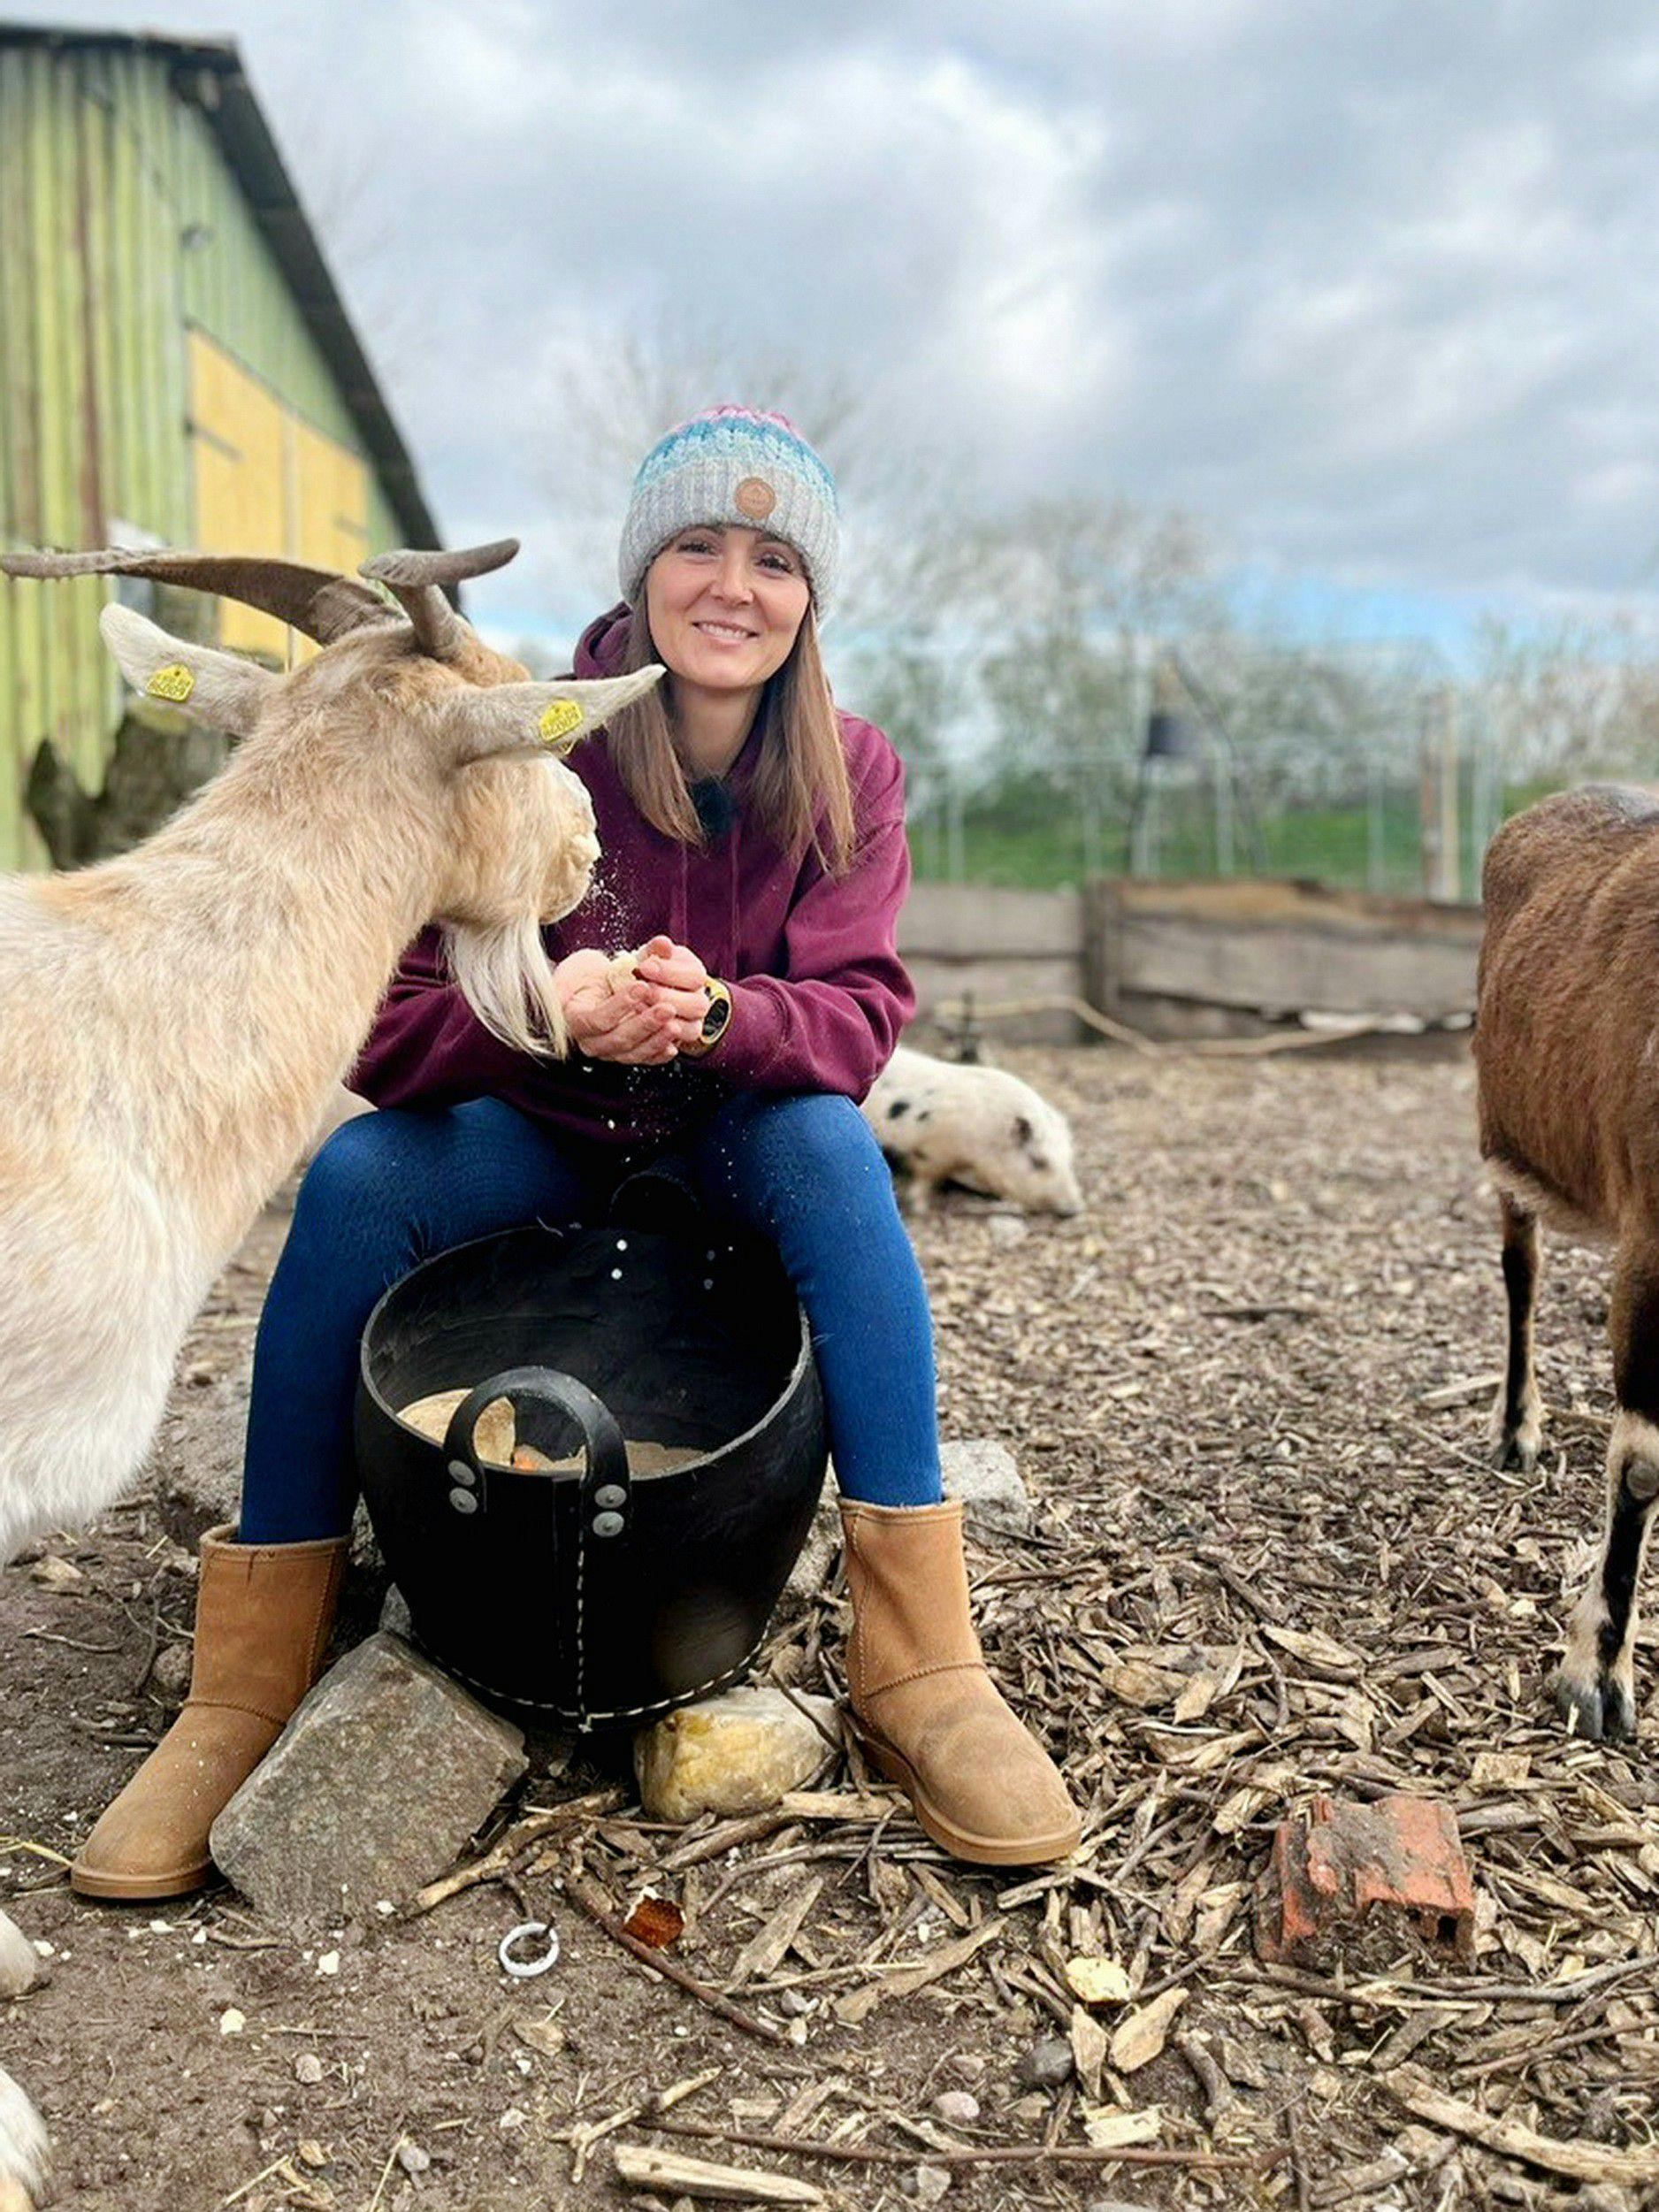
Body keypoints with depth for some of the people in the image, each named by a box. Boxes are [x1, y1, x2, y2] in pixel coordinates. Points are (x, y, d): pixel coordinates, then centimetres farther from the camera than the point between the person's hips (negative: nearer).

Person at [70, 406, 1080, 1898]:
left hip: (735, 1145, 1)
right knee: (358, 1175, -28)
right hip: (534, 1143, 0)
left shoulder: (850, 776, -8)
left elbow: (860, 1019, -16)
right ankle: (246, 1693, -18)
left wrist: (713, 1018, -39)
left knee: (831, 1145, -32)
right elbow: (383, 1024, -19)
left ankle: (919, 1668, -27)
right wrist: (545, 1015, -41)